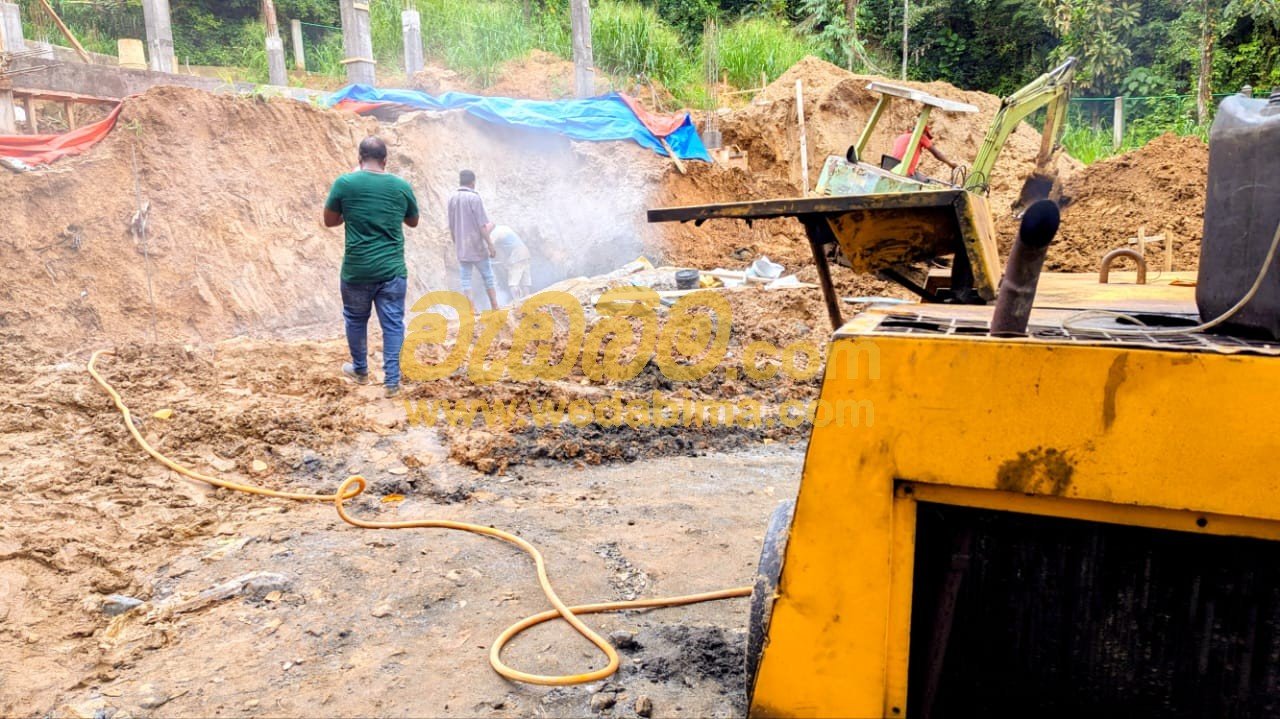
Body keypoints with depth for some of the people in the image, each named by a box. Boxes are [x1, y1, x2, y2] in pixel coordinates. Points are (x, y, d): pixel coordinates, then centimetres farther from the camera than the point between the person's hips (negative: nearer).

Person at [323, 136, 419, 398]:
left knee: (355, 319, 20)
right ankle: (392, 380, 5)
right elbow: (413, 222, 16)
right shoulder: (402, 186, 0)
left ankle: (360, 370, 36)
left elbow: (329, 221, 6)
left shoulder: (344, 183, -6)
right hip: (392, 269, 1)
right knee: (393, 323, 6)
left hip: (356, 270, 0)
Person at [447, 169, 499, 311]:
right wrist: (490, 245, -9)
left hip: (461, 248, 4)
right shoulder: (474, 198, -12)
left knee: (465, 279, 5)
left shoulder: (452, 198, 4)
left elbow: (451, 226, 9)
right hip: (477, 246, -4)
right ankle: (495, 307, 14)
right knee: (488, 276, 9)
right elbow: (482, 225, -14)